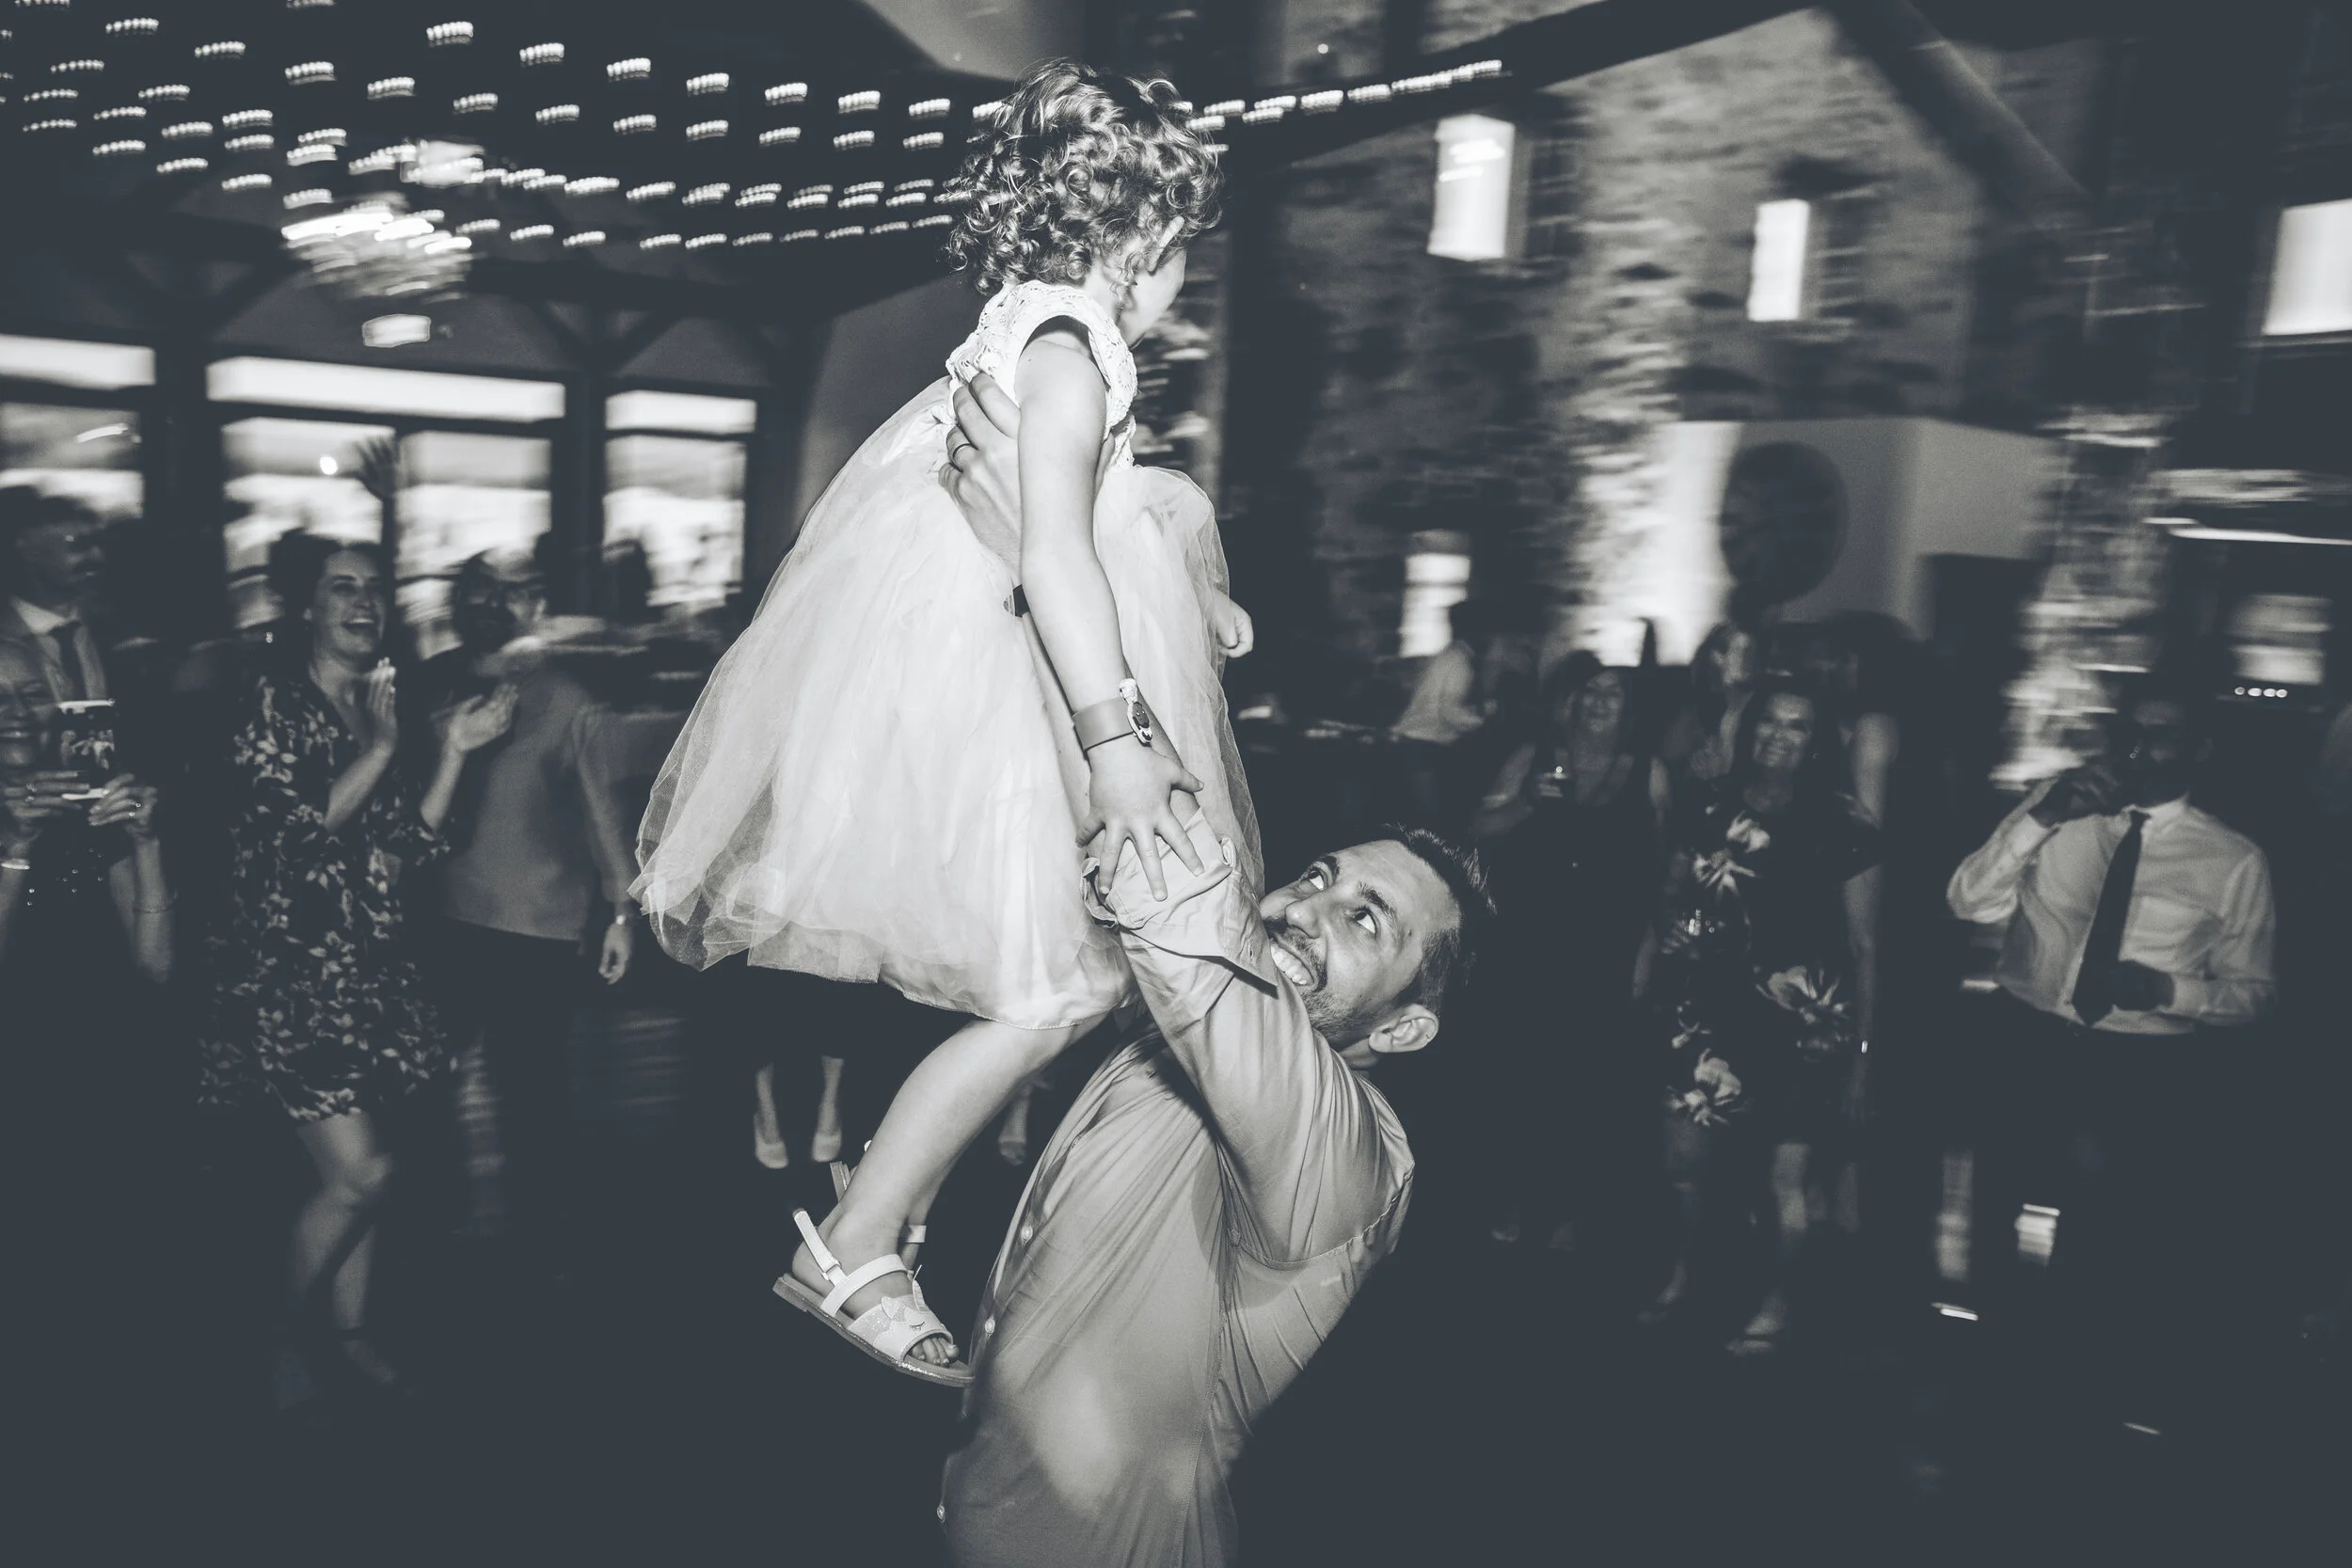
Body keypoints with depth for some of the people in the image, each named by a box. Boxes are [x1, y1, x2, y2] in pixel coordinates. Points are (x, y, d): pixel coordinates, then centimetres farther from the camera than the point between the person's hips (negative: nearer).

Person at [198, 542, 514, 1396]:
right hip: (288, 965, -7)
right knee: (359, 1170, -9)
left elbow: (409, 844, 7)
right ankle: (284, 1329, 15)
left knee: (354, 1171, 12)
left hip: (367, 964, 7)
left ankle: (347, 1326, 27)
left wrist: (454, 751, -1)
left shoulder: (385, 704, 12)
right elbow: (302, 823, -15)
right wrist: (378, 747, -15)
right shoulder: (274, 699, -7)